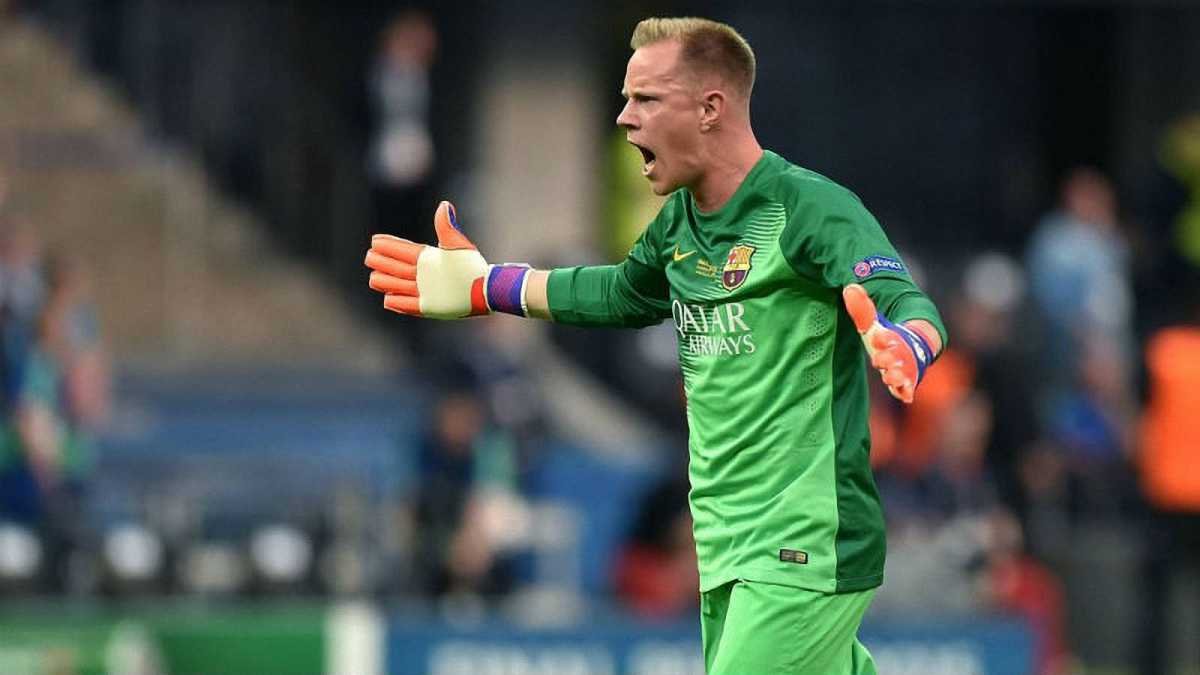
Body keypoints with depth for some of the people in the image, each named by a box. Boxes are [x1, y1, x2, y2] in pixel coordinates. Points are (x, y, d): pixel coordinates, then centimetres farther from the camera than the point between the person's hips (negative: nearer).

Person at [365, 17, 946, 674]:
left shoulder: (812, 209, -16)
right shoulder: (679, 222, 11)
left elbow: (910, 307, -29)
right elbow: (625, 293, 32)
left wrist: (901, 351, -53)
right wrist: (485, 287, 37)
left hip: (806, 552, -9)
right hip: (727, 555, 9)